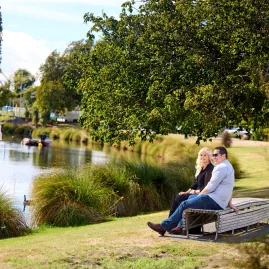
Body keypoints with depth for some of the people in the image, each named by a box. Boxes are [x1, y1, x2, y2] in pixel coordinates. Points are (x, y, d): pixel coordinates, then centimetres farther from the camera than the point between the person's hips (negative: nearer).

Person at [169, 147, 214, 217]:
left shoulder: (210, 169, -12)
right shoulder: (201, 168, 17)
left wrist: (196, 192, -17)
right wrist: (187, 192, 7)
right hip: (197, 192, 9)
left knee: (179, 198, -19)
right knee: (177, 197, -7)